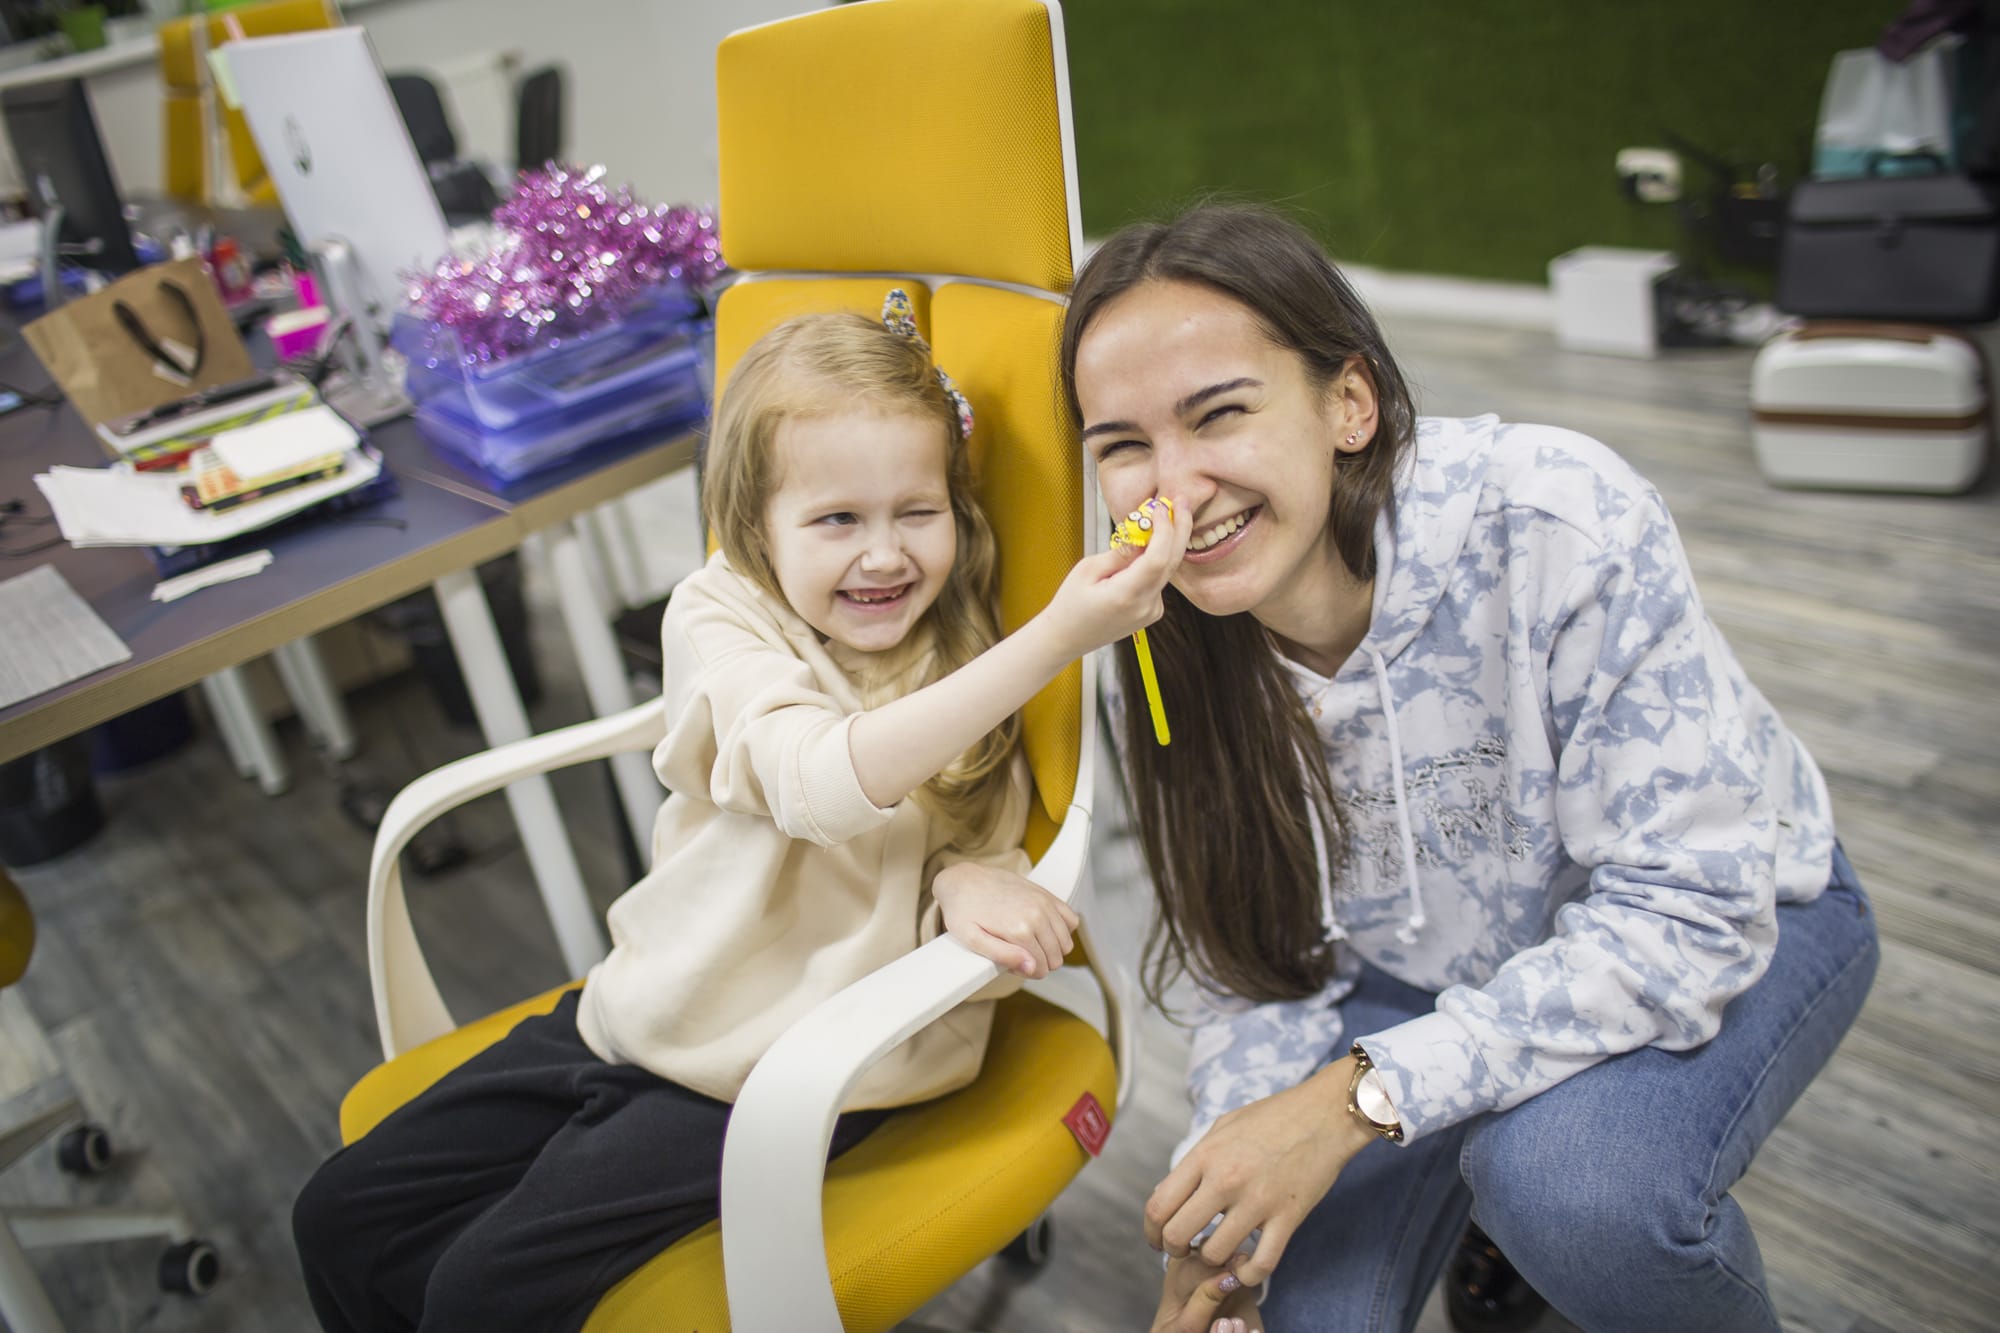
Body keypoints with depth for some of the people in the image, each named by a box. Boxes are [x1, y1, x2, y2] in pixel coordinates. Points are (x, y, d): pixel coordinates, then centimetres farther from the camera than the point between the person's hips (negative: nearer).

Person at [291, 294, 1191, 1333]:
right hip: (642, 1009, 3)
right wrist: (1055, 637, -40)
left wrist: (970, 879, -26)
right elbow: (821, 781, -32)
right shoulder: (717, 619, -13)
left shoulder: (959, 658, -5)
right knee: (345, 1217, 9)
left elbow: (968, 843, 1)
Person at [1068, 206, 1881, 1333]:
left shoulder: (1561, 525, -32)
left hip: (1727, 923, -3)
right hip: (1424, 970, 4)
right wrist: (1224, 1223, -21)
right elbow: (1261, 958, -7)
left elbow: (1682, 911, -29)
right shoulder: (1180, 646, -18)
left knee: (1562, 1176, -33)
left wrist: (1362, 1094, -35)